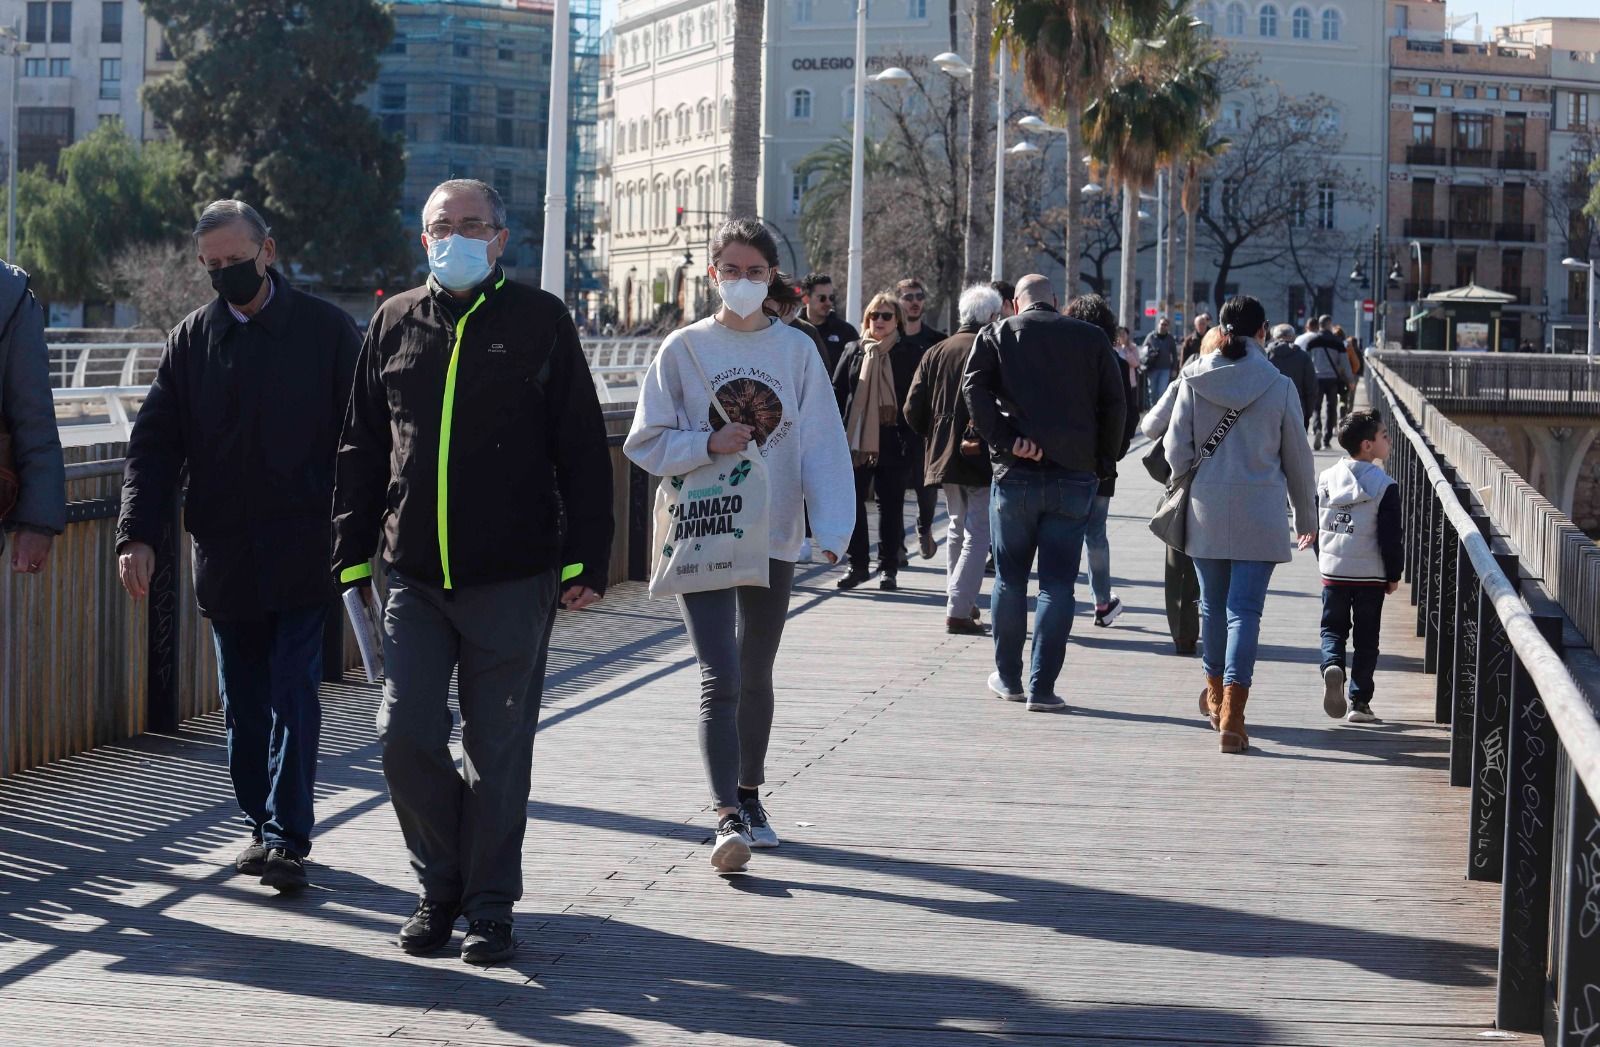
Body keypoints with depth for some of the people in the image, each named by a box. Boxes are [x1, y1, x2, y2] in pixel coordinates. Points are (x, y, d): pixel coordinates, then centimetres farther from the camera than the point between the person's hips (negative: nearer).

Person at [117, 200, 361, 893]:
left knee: (293, 694, -6)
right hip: (224, 555, 4)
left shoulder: (326, 330, -1)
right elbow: (155, 443, 6)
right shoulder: (191, 340, 7)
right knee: (242, 703, 9)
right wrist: (138, 533, -7)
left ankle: (287, 836, -3)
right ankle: (263, 825, 19)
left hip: (303, 553, -4)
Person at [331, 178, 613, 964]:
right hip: (414, 574, 3)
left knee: (498, 750, 3)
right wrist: (353, 551, 10)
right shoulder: (395, 324, 10)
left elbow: (582, 449, 1)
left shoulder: (539, 321, 2)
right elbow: (361, 449, 15)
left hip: (512, 578, -2)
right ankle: (441, 883, 18)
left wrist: (585, 560, -4)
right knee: (406, 737, -3)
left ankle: (490, 905, 16)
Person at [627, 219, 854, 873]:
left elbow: (824, 445, -1)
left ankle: (749, 796, 32)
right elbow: (646, 443, 0)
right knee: (720, 677, -13)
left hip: (773, 538, 2)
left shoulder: (796, 351, 2)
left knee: (755, 676, 16)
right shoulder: (684, 349, -1)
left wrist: (832, 528, -13)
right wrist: (708, 444, -17)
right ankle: (728, 818, -17)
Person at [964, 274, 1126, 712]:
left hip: (1016, 474, 0)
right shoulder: (1092, 339, 6)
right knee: (1057, 584, 2)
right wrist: (1104, 463, 7)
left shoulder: (997, 335, 4)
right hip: (1074, 476, 0)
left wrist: (1006, 439, -12)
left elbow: (974, 389, -11)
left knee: (1010, 579, 13)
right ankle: (1043, 687, -2)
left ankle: (1008, 677, 22)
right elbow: (1115, 403, 2)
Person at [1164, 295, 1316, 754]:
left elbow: (1176, 447, 0)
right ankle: (1231, 715, -12)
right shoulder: (1279, 386, -5)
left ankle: (1216, 694, 36)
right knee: (1245, 609, -4)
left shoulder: (1195, 380, -2)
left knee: (1213, 604, 18)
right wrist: (1306, 515, 16)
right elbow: (1297, 457, 3)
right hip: (1259, 514, -2)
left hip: (1205, 509, 2)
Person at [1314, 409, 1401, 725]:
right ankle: (1359, 702, 7)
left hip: (1332, 571, 3)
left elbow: (1315, 526, 8)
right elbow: (1391, 536, -11)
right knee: (1366, 638, 8)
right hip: (1371, 575, -3)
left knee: (1333, 628, 14)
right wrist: (1394, 574, 1)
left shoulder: (1325, 479, 2)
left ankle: (1332, 666, -17)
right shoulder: (1384, 485, -11)